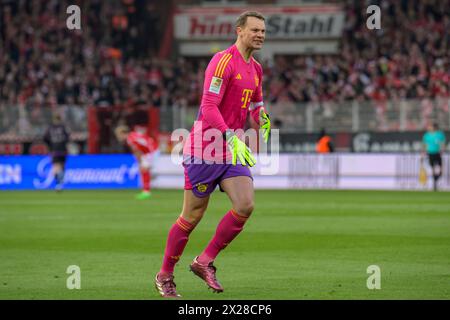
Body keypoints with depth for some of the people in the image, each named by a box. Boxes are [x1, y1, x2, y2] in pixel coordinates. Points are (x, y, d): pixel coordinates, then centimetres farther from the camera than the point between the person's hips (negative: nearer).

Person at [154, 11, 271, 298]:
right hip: (206, 146, -7)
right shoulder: (223, 61, -14)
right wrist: (232, 138, -32)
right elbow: (208, 107, -23)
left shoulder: (256, 69, 12)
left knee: (245, 206, -11)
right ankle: (165, 276, 16)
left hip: (233, 148, 7)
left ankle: (205, 262, 4)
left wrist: (262, 118, 3)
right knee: (192, 216, 0)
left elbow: (255, 104, 28)